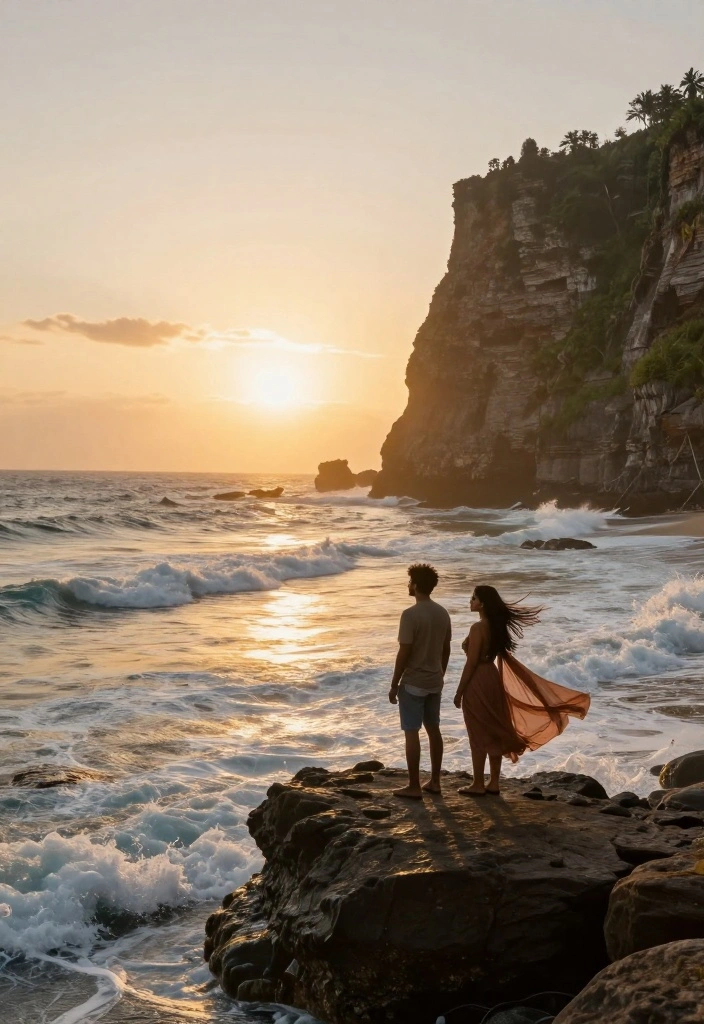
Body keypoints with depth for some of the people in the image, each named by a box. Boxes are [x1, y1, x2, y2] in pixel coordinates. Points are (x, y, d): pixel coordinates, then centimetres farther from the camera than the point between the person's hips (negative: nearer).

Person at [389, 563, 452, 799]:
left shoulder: (410, 614, -18)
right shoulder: (442, 613, 5)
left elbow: (404, 653, -18)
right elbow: (446, 649, 11)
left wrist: (394, 685, -10)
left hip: (413, 683, -7)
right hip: (435, 682, 7)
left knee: (412, 733, 0)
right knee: (433, 729, 14)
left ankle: (414, 786, 4)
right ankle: (434, 781, 21)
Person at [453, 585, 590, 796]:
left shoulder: (478, 628, -19)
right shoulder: (496, 625, 7)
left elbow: (471, 663, -19)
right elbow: (504, 655, 14)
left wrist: (459, 692, -12)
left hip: (478, 683, -9)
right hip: (492, 679, 9)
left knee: (478, 737, 1)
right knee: (493, 734, 13)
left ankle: (478, 785, 8)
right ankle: (494, 783, 19)